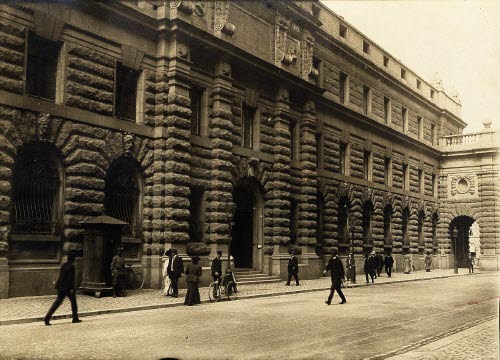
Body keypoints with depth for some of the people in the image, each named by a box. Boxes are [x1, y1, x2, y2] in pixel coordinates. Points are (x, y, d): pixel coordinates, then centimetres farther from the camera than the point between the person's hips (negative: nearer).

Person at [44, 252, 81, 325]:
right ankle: (75, 318, 16)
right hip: (68, 287, -7)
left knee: (57, 302, 4)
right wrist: (71, 288, -17)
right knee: (73, 302, 9)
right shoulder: (71, 266, -13)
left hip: (61, 287, 7)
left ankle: (47, 318, -7)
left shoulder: (63, 265, 10)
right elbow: (71, 278, -18)